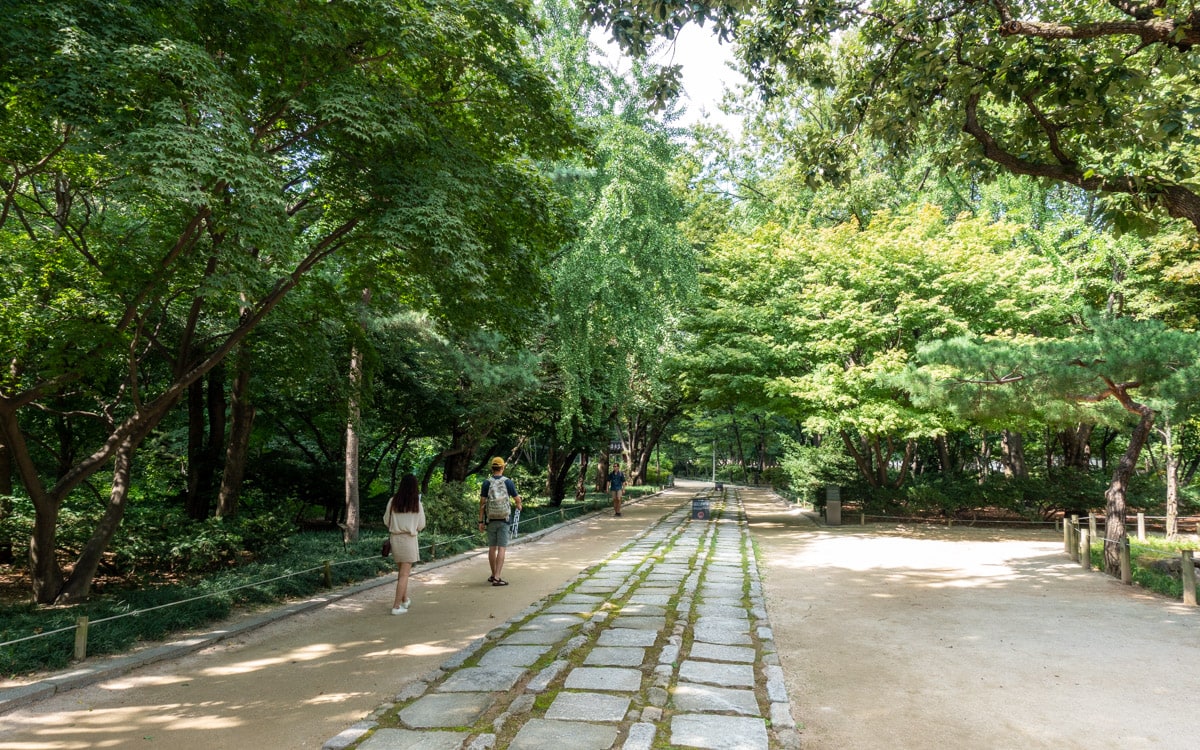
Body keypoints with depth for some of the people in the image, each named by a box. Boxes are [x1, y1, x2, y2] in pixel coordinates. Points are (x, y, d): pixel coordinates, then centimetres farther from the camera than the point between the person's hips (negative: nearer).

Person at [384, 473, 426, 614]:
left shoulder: (393, 501, -4)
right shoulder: (417, 504, -10)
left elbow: (386, 521, 5)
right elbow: (421, 525, -2)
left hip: (395, 538, 4)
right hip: (409, 539, -4)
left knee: (401, 571, 20)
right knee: (404, 574, 2)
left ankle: (405, 600, 32)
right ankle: (396, 606, -1)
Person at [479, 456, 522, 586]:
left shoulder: (486, 483, -3)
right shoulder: (508, 482, -4)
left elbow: (482, 503, -4)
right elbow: (517, 499, 4)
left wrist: (481, 521, 2)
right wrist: (519, 506, 28)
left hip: (490, 520, 2)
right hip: (504, 519, -2)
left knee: (492, 548, 12)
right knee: (501, 548, -3)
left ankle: (493, 575, 24)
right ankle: (497, 577, -10)